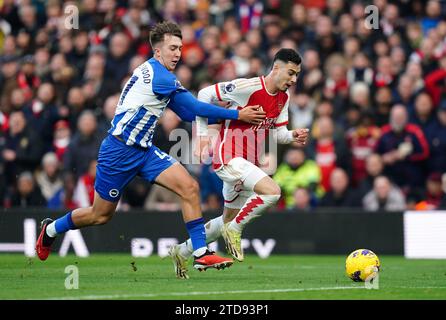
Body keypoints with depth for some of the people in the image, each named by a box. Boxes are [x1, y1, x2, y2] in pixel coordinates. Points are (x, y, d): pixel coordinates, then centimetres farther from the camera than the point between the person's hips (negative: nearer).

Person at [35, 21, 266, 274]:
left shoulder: (158, 74, 11)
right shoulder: (158, 75, -19)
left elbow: (188, 112, 16)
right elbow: (195, 108, -18)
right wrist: (238, 115, -14)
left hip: (144, 150, 9)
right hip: (119, 151, -9)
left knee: (189, 187, -10)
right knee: (101, 215, 6)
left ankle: (201, 254, -10)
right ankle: (51, 229, 33)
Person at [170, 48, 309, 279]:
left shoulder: (283, 98, 6)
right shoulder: (247, 87, -18)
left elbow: (278, 132, 13)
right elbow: (205, 94, -12)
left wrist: (293, 137, -10)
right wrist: (202, 134, -12)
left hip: (247, 164, 9)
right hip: (229, 158, -9)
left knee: (228, 220, 19)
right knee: (272, 191, -27)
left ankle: (182, 252, 35)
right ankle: (235, 230, -7)